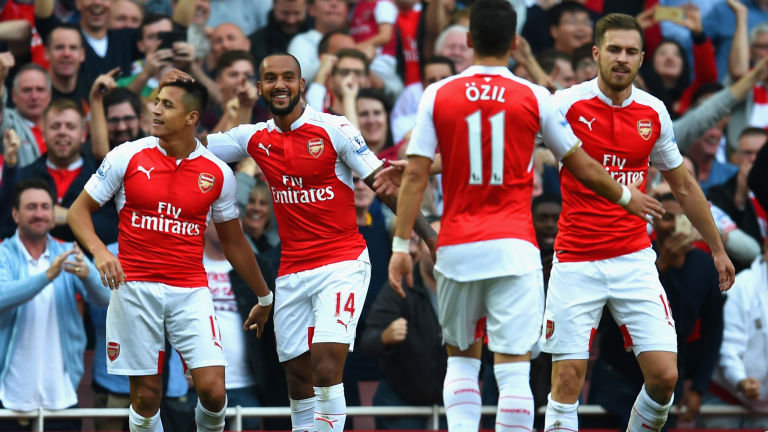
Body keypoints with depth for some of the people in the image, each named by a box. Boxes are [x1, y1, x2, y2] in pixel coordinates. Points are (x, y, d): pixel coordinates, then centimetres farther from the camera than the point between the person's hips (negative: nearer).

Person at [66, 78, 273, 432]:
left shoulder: (218, 173, 2)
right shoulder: (128, 157, -1)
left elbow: (233, 243, 16)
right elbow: (78, 211, 5)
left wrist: (264, 298, 23)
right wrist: (99, 251, -15)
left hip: (191, 292, 0)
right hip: (134, 289, 0)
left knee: (213, 390, -12)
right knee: (146, 396, 0)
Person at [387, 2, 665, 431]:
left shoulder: (437, 96, 2)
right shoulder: (534, 98, 0)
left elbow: (415, 175, -2)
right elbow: (583, 168, 10)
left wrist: (401, 245, 3)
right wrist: (626, 196, 28)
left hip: (456, 247, 2)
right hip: (513, 247, -2)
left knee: (461, 356, 19)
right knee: (513, 366, -3)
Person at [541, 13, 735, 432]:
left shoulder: (654, 113, 5)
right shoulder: (567, 104, -7)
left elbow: (683, 186, 18)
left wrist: (717, 248, 24)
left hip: (635, 260, 3)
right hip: (576, 264, -3)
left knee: (665, 375, -5)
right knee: (568, 378, -5)